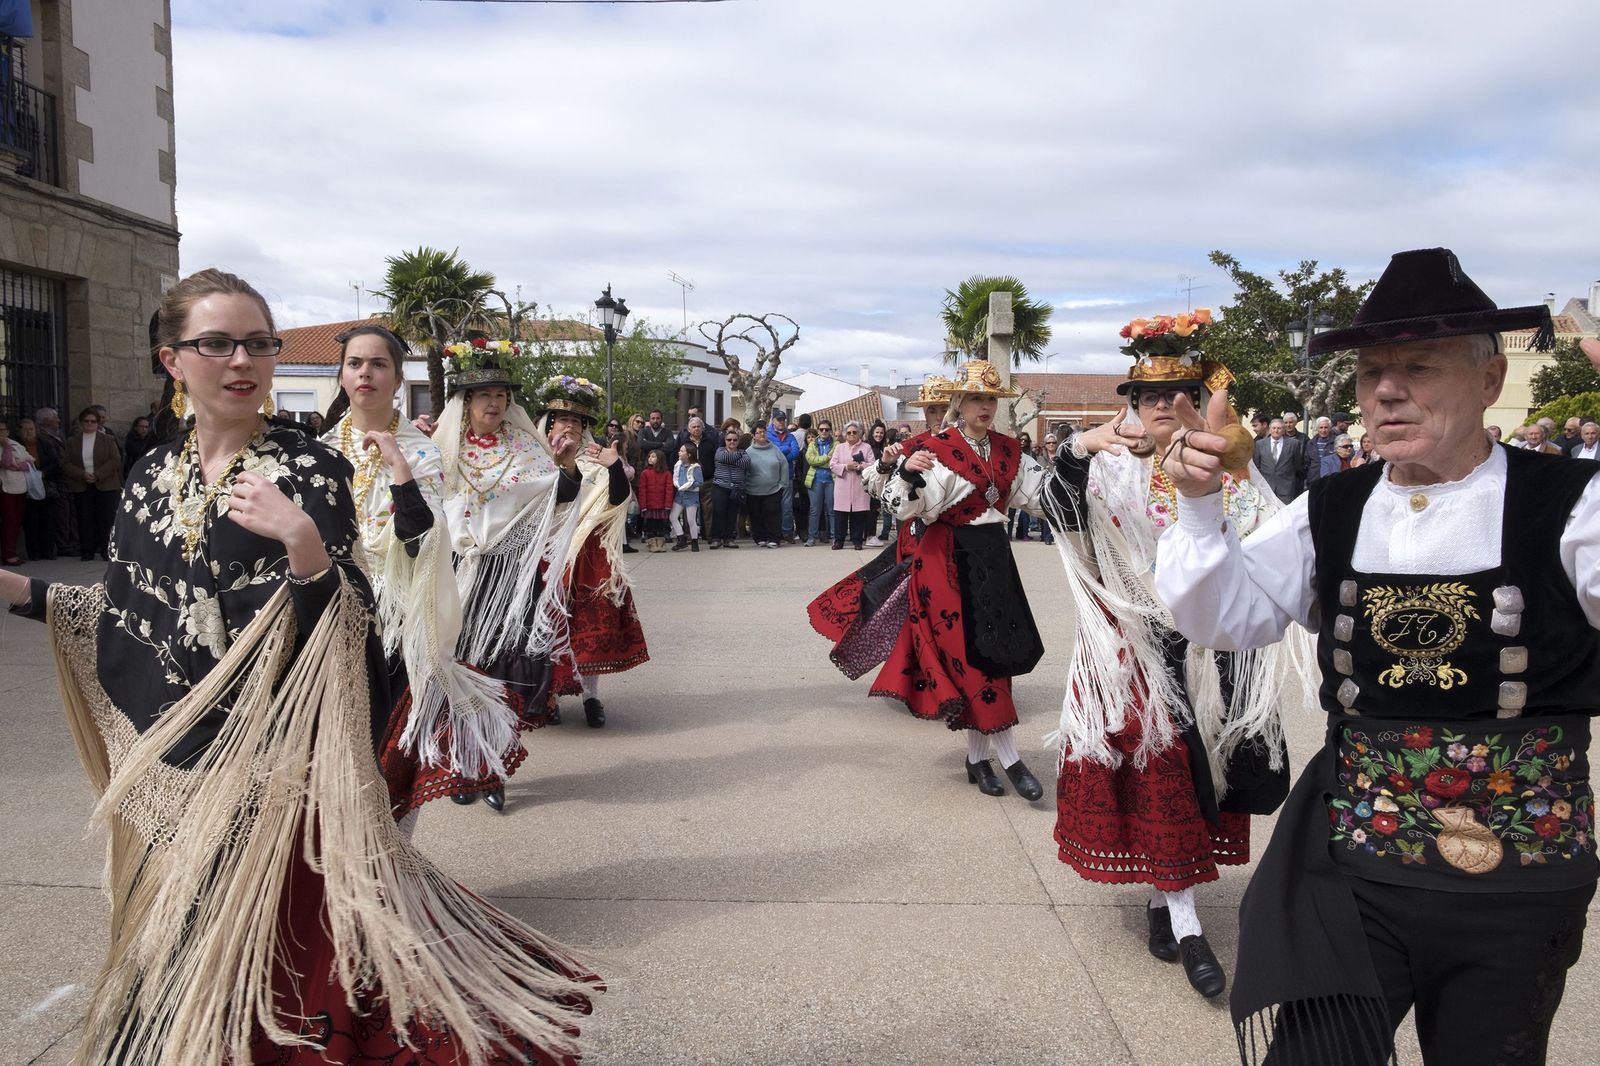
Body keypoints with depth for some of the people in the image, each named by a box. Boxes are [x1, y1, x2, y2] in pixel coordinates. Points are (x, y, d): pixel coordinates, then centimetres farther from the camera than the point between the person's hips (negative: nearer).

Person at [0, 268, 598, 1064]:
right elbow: (128, 611, 13)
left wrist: (302, 538, -30)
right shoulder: (153, 474, 7)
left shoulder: (308, 471, -9)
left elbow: (345, 629, -15)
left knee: (253, 958, 2)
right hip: (162, 768, 6)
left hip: (270, 767, -5)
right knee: (165, 962, 19)